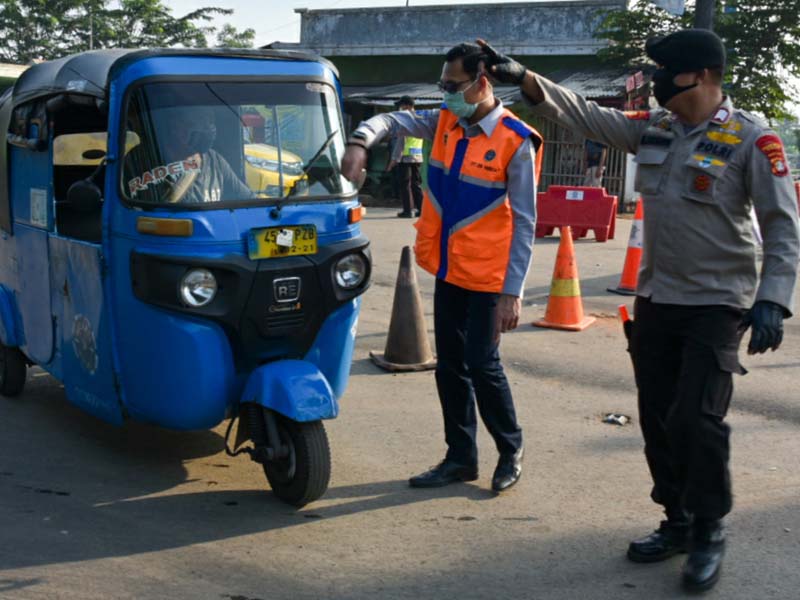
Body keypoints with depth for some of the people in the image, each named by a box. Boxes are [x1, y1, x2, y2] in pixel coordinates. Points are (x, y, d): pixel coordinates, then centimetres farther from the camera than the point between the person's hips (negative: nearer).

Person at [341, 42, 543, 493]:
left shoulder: (515, 142, -15)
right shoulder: (445, 122, 3)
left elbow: (525, 222, -14)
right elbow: (393, 121, 5)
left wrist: (513, 291, -17)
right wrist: (361, 141, -19)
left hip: (488, 276, -6)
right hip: (448, 270, 7)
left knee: (482, 365, -1)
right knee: (450, 367, 12)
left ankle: (512, 451, 21)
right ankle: (461, 458, 25)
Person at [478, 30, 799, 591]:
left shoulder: (751, 138, -11)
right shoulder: (652, 128, 5)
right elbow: (585, 114, 5)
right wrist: (523, 76, -4)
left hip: (716, 305, -6)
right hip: (656, 299, 6)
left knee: (697, 420, -9)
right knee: (658, 418, 11)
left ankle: (709, 532, 12)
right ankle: (678, 521, 27)